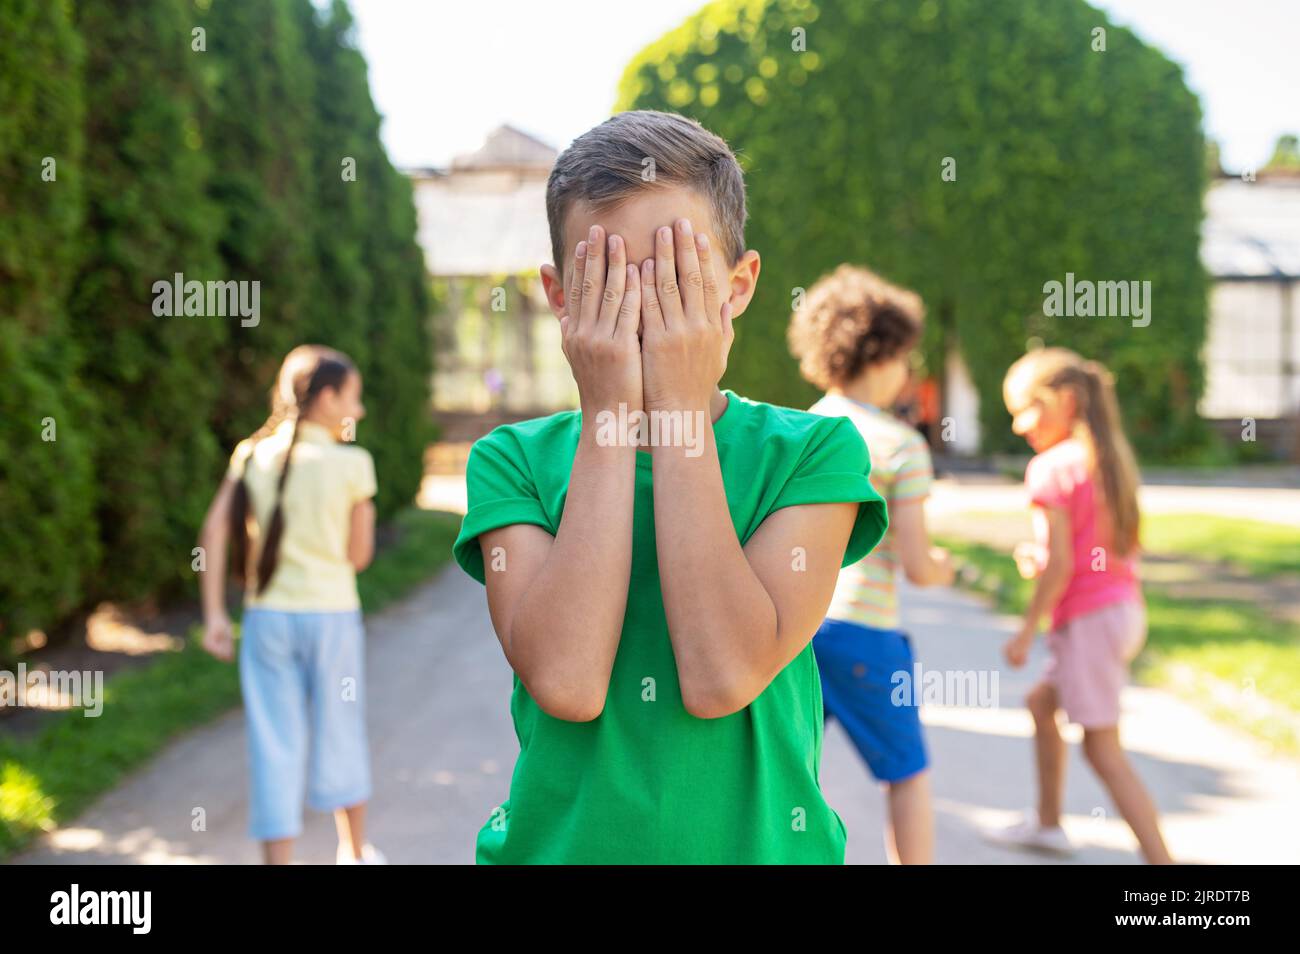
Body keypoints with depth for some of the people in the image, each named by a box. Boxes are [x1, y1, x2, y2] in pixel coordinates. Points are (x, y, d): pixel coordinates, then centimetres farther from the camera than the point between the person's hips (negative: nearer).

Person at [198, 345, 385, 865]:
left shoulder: (252, 455, 3)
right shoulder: (352, 463, -7)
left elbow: (215, 530, -6)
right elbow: (359, 555, -3)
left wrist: (214, 614, -6)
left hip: (266, 615, 2)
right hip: (331, 613, -2)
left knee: (275, 744, 6)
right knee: (339, 733, 16)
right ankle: (355, 852, 35)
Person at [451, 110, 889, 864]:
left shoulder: (813, 452, -5)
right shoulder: (512, 460, -3)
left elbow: (721, 678, -18)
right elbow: (565, 683, -18)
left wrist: (679, 412, -15)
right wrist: (607, 418, -16)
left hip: (755, 839, 0)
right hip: (557, 840, 1)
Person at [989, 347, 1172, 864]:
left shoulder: (1051, 467, -15)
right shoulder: (1109, 459, 10)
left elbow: (1061, 563, -18)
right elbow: (1124, 547, 13)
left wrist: (1026, 631, -10)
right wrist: (1037, 558, 9)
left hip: (1088, 617, -9)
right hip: (1126, 608, 9)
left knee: (1102, 748, -3)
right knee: (1042, 701, 25)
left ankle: (1160, 858, -4)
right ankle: (1048, 824, 35)